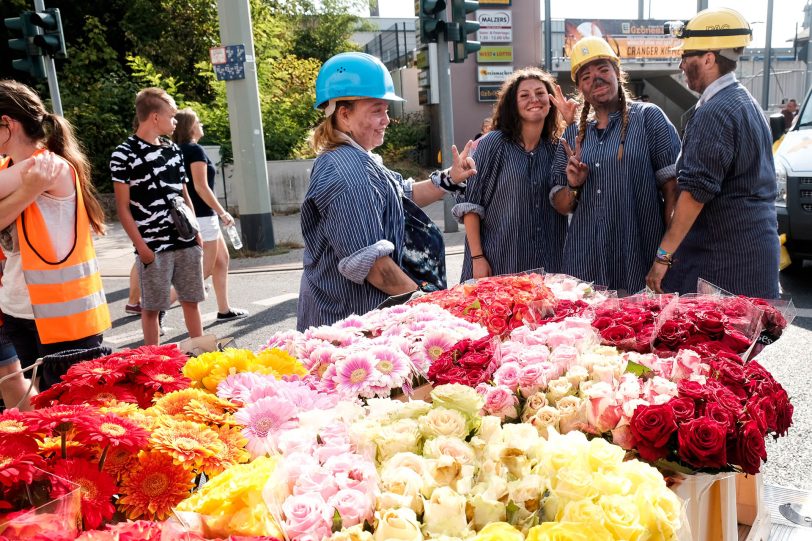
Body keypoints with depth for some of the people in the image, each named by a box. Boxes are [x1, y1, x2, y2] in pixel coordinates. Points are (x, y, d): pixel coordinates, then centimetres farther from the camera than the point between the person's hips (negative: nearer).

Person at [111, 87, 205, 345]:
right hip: (153, 246, -5)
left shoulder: (173, 150, 12)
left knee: (191, 301, 11)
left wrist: (196, 232, 10)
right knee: (151, 307, 4)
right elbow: (123, 207, -6)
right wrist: (141, 246, -12)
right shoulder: (124, 154, -5)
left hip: (186, 242, 5)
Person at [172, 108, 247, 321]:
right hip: (202, 216, -9)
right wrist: (222, 212, -14)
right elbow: (201, 187, -19)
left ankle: (224, 310, 21)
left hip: (202, 216, 9)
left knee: (222, 259, 15)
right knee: (205, 268, -3)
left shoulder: (180, 151, 13)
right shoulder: (195, 150, -13)